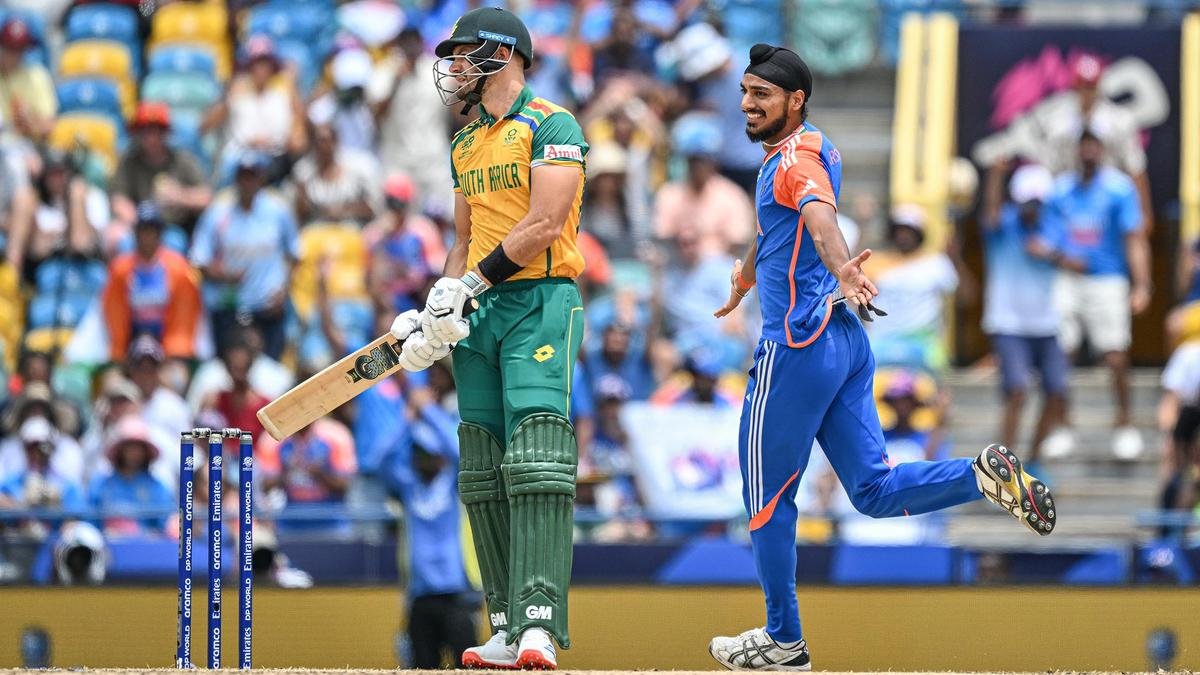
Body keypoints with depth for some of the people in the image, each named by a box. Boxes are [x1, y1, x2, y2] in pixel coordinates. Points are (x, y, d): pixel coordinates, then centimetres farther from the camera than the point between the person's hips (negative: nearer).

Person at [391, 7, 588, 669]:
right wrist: (434, 312, 10)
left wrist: (471, 281, -15)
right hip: (480, 316, 8)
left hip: (539, 300, -8)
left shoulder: (551, 127, -5)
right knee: (484, 474, 3)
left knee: (534, 460, -18)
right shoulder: (466, 144, 20)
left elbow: (544, 226, -15)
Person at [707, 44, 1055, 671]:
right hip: (846, 342, 9)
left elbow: (819, 213, -34)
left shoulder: (796, 157, -11)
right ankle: (982, 474, -14)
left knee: (767, 496, 3)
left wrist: (840, 269, -52)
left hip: (799, 344, -9)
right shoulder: (815, 151, 19)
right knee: (875, 491, 6)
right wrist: (746, 273, 52)